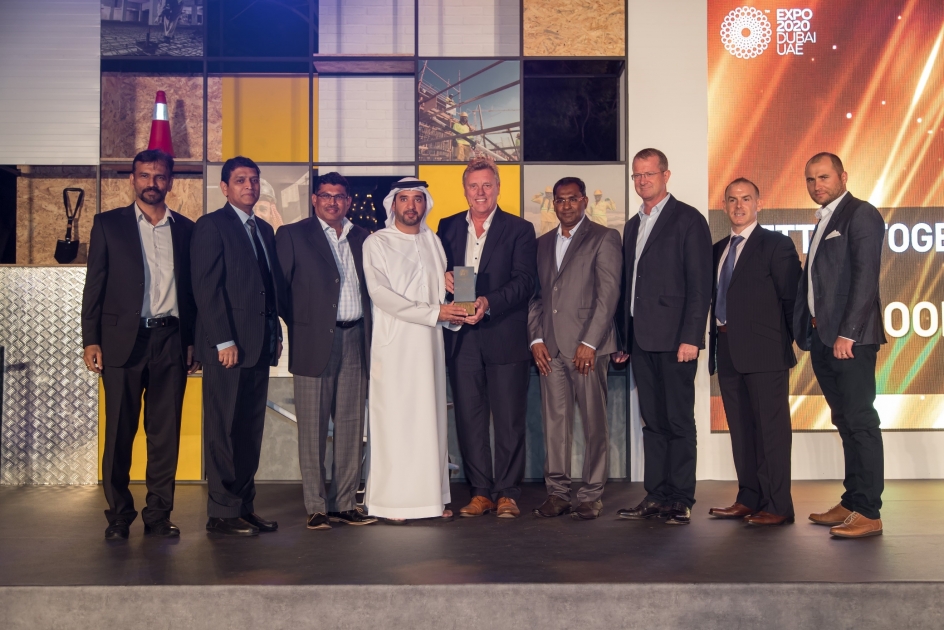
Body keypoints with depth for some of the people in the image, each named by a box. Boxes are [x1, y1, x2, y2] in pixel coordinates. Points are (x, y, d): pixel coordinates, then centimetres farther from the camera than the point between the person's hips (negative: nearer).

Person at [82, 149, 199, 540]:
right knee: (119, 432, 1)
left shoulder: (186, 229, 12)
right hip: (123, 342, -1)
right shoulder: (108, 224, 7)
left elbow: (192, 291, 12)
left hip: (171, 342, 2)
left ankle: (158, 514, 11)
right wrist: (90, 341, -3)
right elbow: (94, 286, 4)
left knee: (166, 433, 3)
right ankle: (118, 515, 11)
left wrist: (194, 342, 6)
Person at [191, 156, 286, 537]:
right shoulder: (212, 226, -3)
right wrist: (224, 341, -16)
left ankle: (245, 508, 14)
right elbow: (206, 288, -10)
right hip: (228, 346, -7)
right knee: (224, 430, -3)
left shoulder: (264, 230, 19)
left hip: (259, 345, 7)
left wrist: (276, 335, 12)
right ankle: (222, 514, 3)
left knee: (251, 430, 8)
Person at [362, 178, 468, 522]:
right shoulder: (377, 243, -2)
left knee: (431, 418, 7)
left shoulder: (433, 242, 14)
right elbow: (381, 294, -13)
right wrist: (434, 312, -18)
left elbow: (443, 290, 15)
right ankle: (391, 501, 2)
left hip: (429, 344, 5)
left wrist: (457, 312, -8)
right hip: (393, 345, -5)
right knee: (394, 419, -3)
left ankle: (432, 495, 14)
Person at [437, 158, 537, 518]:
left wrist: (489, 302, -23)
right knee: (468, 419, 7)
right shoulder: (448, 228, 14)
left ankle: (507, 493, 11)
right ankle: (480, 492, 16)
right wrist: (442, 277, -8)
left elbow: (524, 281, -8)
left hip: (505, 338, -3)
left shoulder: (519, 230, 3)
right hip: (462, 339, 3)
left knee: (509, 420, 1)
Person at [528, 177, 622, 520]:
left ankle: (591, 495, 6)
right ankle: (557, 491, 10)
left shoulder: (604, 238, 3)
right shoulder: (542, 243, 19)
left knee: (594, 422, -1)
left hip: (587, 346, -4)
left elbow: (608, 294, -5)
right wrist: (536, 338, 3)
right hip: (550, 348, 5)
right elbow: (535, 295, 16)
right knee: (554, 421, 4)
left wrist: (589, 342, -12)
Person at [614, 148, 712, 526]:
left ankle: (680, 500, 2)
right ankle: (656, 496, 14)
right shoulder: (632, 225, 20)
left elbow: (700, 283, -9)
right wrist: (624, 338, 15)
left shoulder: (688, 220, -2)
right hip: (641, 340, 7)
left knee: (678, 421, -3)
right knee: (652, 421, 9)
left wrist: (691, 337, -16)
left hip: (674, 338, -7)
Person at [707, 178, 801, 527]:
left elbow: (792, 297, -5)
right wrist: (715, 340, 6)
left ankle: (778, 506, 2)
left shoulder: (776, 245, -2)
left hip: (764, 352, -7)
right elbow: (716, 299, 16)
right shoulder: (718, 250, 18)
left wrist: (792, 340, -7)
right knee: (741, 429, 11)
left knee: (772, 428, -3)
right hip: (728, 351, 7)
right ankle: (749, 499, 20)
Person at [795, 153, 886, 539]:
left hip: (850, 339, -9)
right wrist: (808, 333, 10)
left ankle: (868, 513, -5)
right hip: (823, 339, 9)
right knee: (845, 423, 11)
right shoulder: (824, 221, 21)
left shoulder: (861, 214, -6)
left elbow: (865, 277, -15)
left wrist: (847, 333, -19)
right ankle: (851, 503, 17)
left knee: (860, 422, -7)